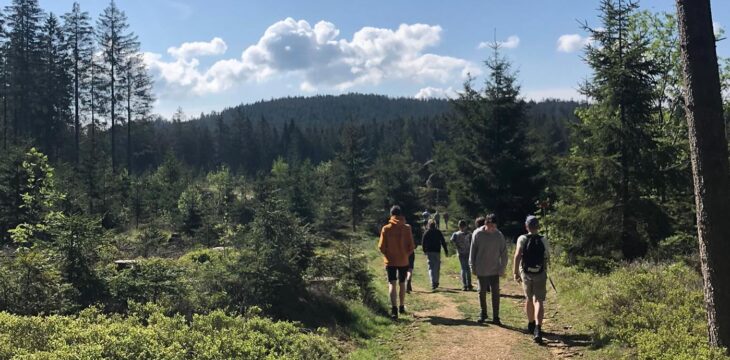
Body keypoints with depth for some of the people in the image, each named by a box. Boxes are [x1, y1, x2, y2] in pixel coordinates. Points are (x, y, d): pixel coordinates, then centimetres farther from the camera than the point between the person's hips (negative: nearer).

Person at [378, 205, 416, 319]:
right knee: (402, 284, 16)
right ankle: (402, 307, 26)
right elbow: (411, 246, -6)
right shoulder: (406, 228, -7)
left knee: (392, 284, -1)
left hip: (390, 261, -1)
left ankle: (394, 309, -15)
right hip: (403, 261, 1)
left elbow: (381, 247, -6)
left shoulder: (386, 229, -8)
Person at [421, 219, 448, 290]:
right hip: (437, 252, 0)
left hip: (429, 252, 0)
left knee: (431, 268, 2)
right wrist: (446, 251, 5)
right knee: (437, 268, 12)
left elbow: (423, 243, -1)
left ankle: (433, 283, -11)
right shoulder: (438, 232, 2)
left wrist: (424, 251, 13)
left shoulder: (426, 233, 0)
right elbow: (443, 242, 0)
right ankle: (436, 282, 14)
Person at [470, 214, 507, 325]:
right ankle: (483, 314, 27)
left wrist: (502, 268, -3)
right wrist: (473, 267, 0)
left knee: (495, 293, 1)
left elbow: (503, 253, 0)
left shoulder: (499, 236, -6)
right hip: (481, 270, 0)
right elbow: (473, 251, -1)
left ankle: (496, 317, 9)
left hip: (495, 270, 0)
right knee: (482, 292, 11)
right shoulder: (477, 234, -8)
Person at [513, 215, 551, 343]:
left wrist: (516, 272, -14)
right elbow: (547, 257, 4)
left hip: (525, 273, 1)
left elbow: (518, 255, -17)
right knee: (538, 301, -5)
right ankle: (538, 328, -23)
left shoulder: (522, 239, -6)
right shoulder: (544, 240, -3)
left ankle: (531, 325, 35)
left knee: (529, 299, 19)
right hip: (540, 274, -1)